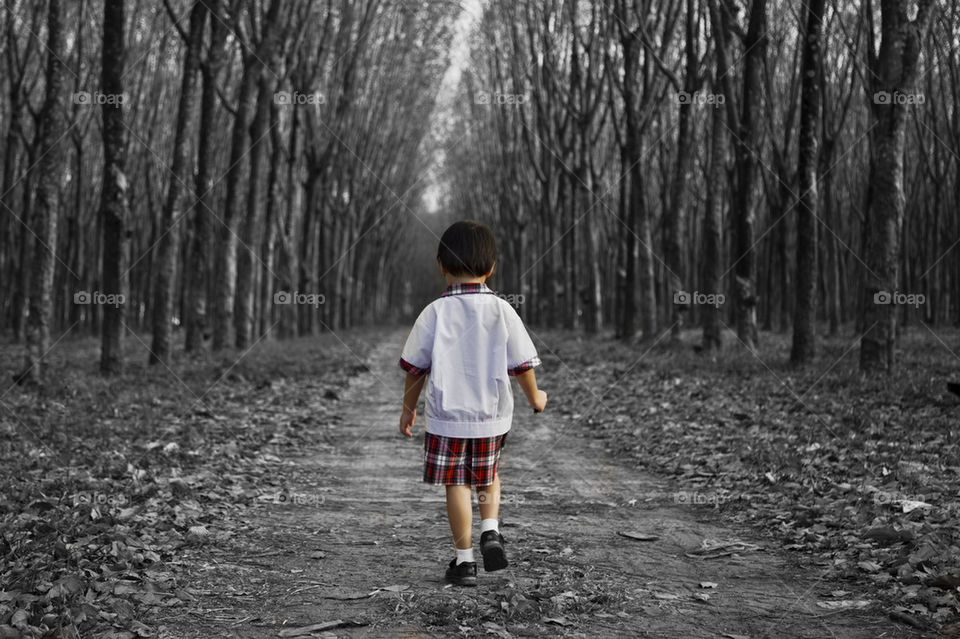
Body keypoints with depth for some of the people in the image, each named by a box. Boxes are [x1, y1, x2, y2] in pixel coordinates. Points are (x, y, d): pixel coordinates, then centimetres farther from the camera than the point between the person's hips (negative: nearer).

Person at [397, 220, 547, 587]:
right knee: (488, 476, 23)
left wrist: (408, 408, 14)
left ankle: (464, 560, 12)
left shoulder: (434, 312, -8)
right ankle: (490, 531, 4)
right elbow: (522, 364, 1)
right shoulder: (502, 310, -6)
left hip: (446, 416, -1)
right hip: (492, 415, 2)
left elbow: (415, 367, -1)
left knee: (456, 484, 7)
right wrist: (535, 398, 20)